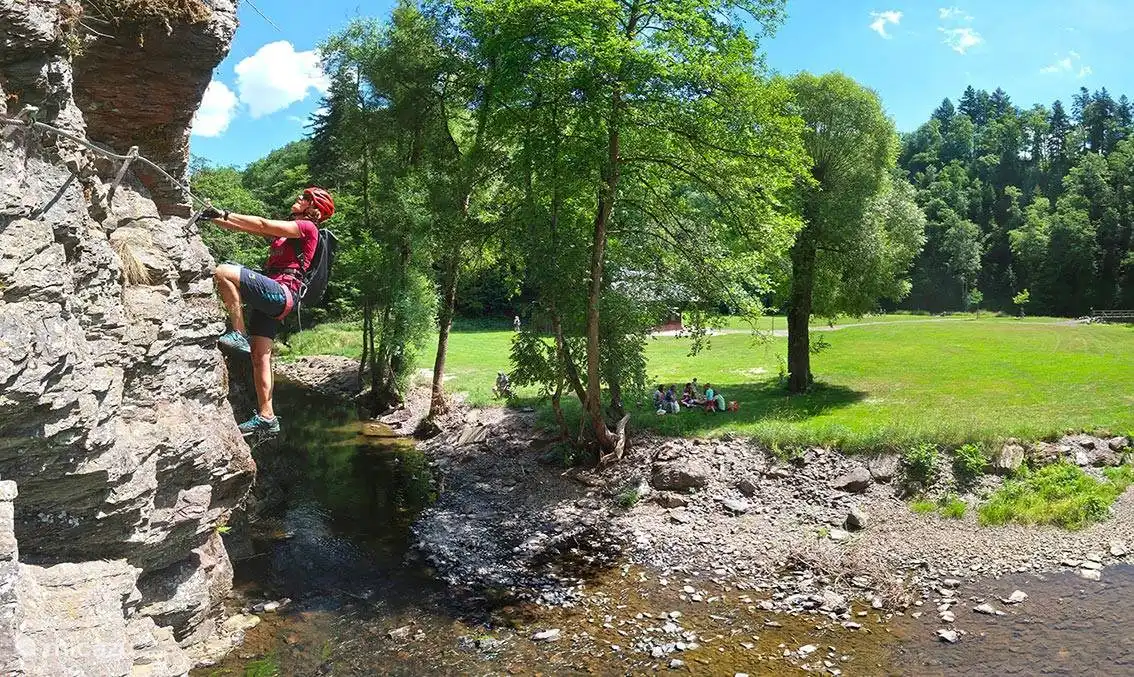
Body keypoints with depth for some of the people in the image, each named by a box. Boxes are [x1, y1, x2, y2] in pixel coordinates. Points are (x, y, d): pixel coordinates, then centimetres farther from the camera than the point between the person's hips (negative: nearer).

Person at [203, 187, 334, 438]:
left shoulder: (307, 227, 1)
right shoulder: (284, 229, 29)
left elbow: (262, 225, -8)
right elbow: (246, 227, 23)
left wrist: (224, 214, -6)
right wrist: (214, 218, 13)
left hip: (281, 293, -9)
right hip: (268, 297, 9)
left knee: (223, 272, -23)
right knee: (260, 356, 3)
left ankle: (239, 335, -20)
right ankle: (266, 418, 4)